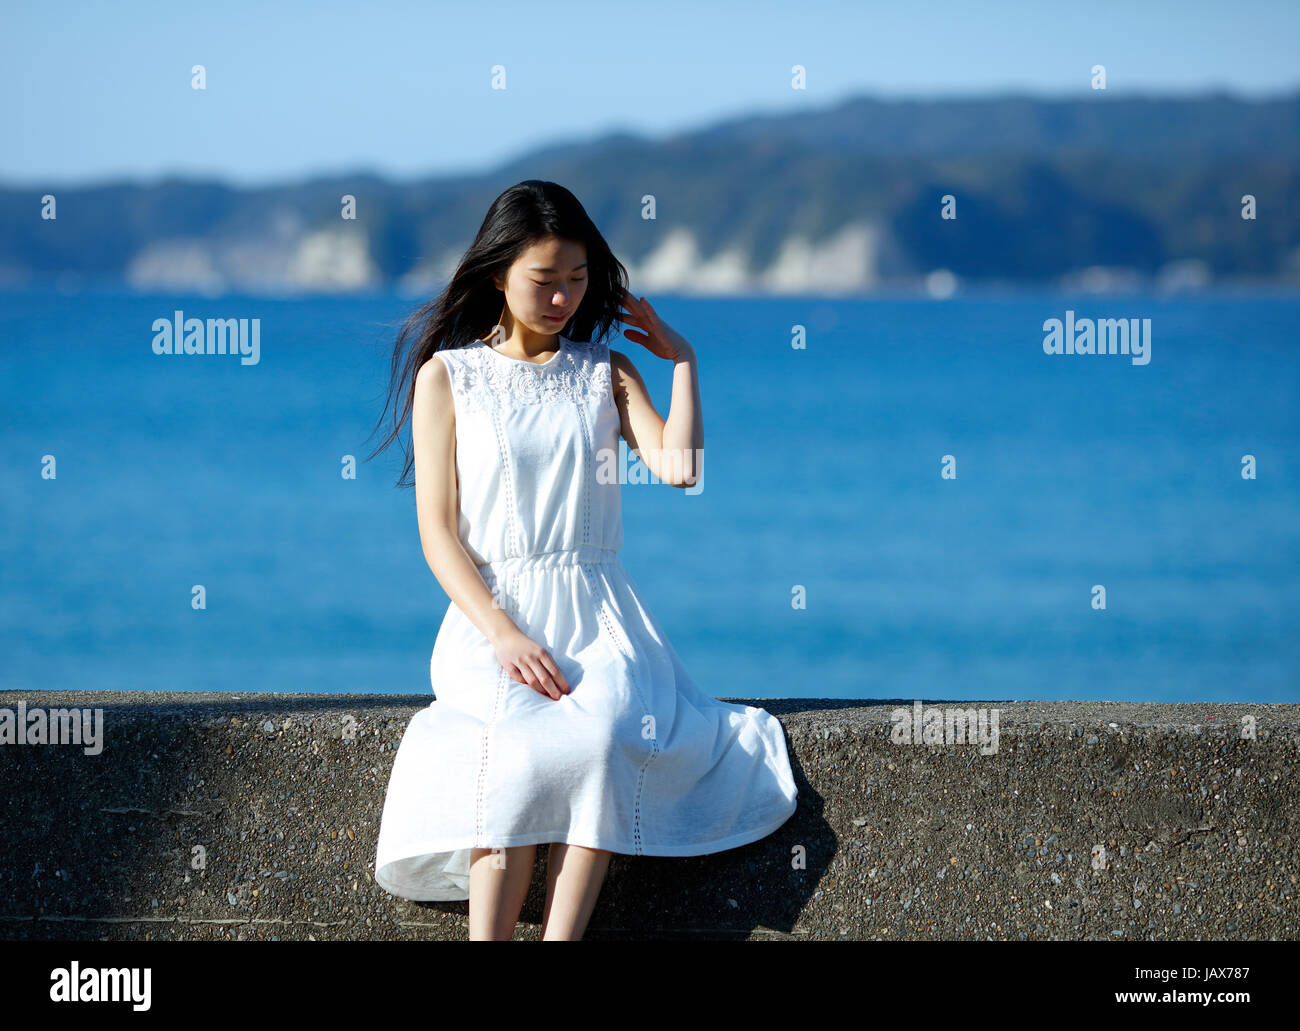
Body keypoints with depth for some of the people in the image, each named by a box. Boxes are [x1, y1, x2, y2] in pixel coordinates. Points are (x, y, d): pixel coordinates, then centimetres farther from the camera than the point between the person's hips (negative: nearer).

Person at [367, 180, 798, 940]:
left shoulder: (607, 372, 14)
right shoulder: (446, 374, 8)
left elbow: (681, 469, -2)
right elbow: (437, 530, 0)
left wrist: (682, 358, 3)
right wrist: (504, 636, -13)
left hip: (599, 614, 1)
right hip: (492, 613, -1)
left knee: (599, 740, -32)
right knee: (520, 756, -32)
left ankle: (561, 939, -36)